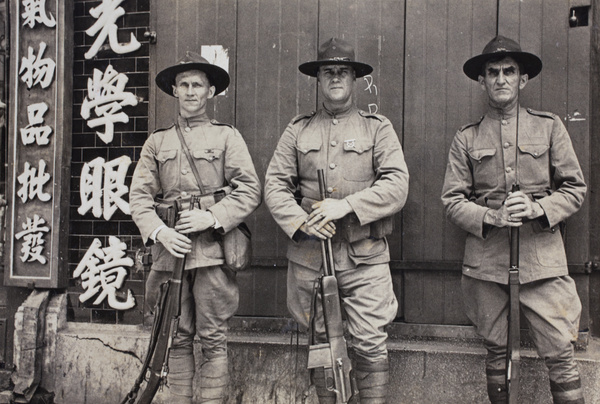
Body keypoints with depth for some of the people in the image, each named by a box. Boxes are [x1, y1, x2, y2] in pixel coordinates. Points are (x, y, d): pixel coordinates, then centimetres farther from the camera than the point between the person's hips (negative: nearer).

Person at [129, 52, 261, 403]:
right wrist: (159, 231, -8)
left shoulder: (227, 136, 8)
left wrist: (213, 217, -13)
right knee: (178, 338, 7)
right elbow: (139, 195, 9)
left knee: (213, 338, 0)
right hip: (170, 248, 3)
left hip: (212, 248, -3)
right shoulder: (157, 142, 15)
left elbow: (250, 190, 0)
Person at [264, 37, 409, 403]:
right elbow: (275, 185, 6)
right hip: (310, 253, 2)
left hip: (364, 254, -2)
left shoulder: (379, 128, 6)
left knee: (372, 344, -4)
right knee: (322, 342, 11)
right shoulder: (298, 130, 12)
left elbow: (397, 186, -6)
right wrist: (301, 222, -11)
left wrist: (346, 205, -17)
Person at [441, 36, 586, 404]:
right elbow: (452, 200, 5)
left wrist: (536, 208, -11)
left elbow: (575, 189, 7)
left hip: (542, 255, -1)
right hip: (487, 259, 1)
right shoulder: (467, 138, 9)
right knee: (497, 351, 10)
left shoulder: (549, 127, 8)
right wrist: (492, 216, -12)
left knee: (561, 353, -3)